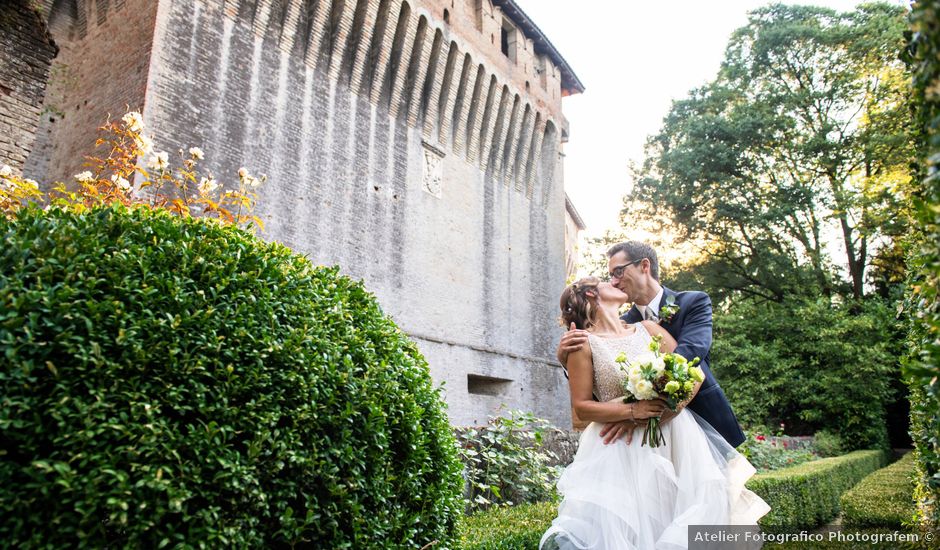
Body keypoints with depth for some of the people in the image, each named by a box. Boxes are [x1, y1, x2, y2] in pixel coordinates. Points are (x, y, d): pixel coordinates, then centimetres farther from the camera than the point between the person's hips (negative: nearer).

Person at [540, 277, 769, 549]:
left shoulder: (648, 329, 10)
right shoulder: (585, 343, -3)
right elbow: (582, 406, -5)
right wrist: (632, 410, -16)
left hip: (673, 438, 4)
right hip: (621, 448, -4)